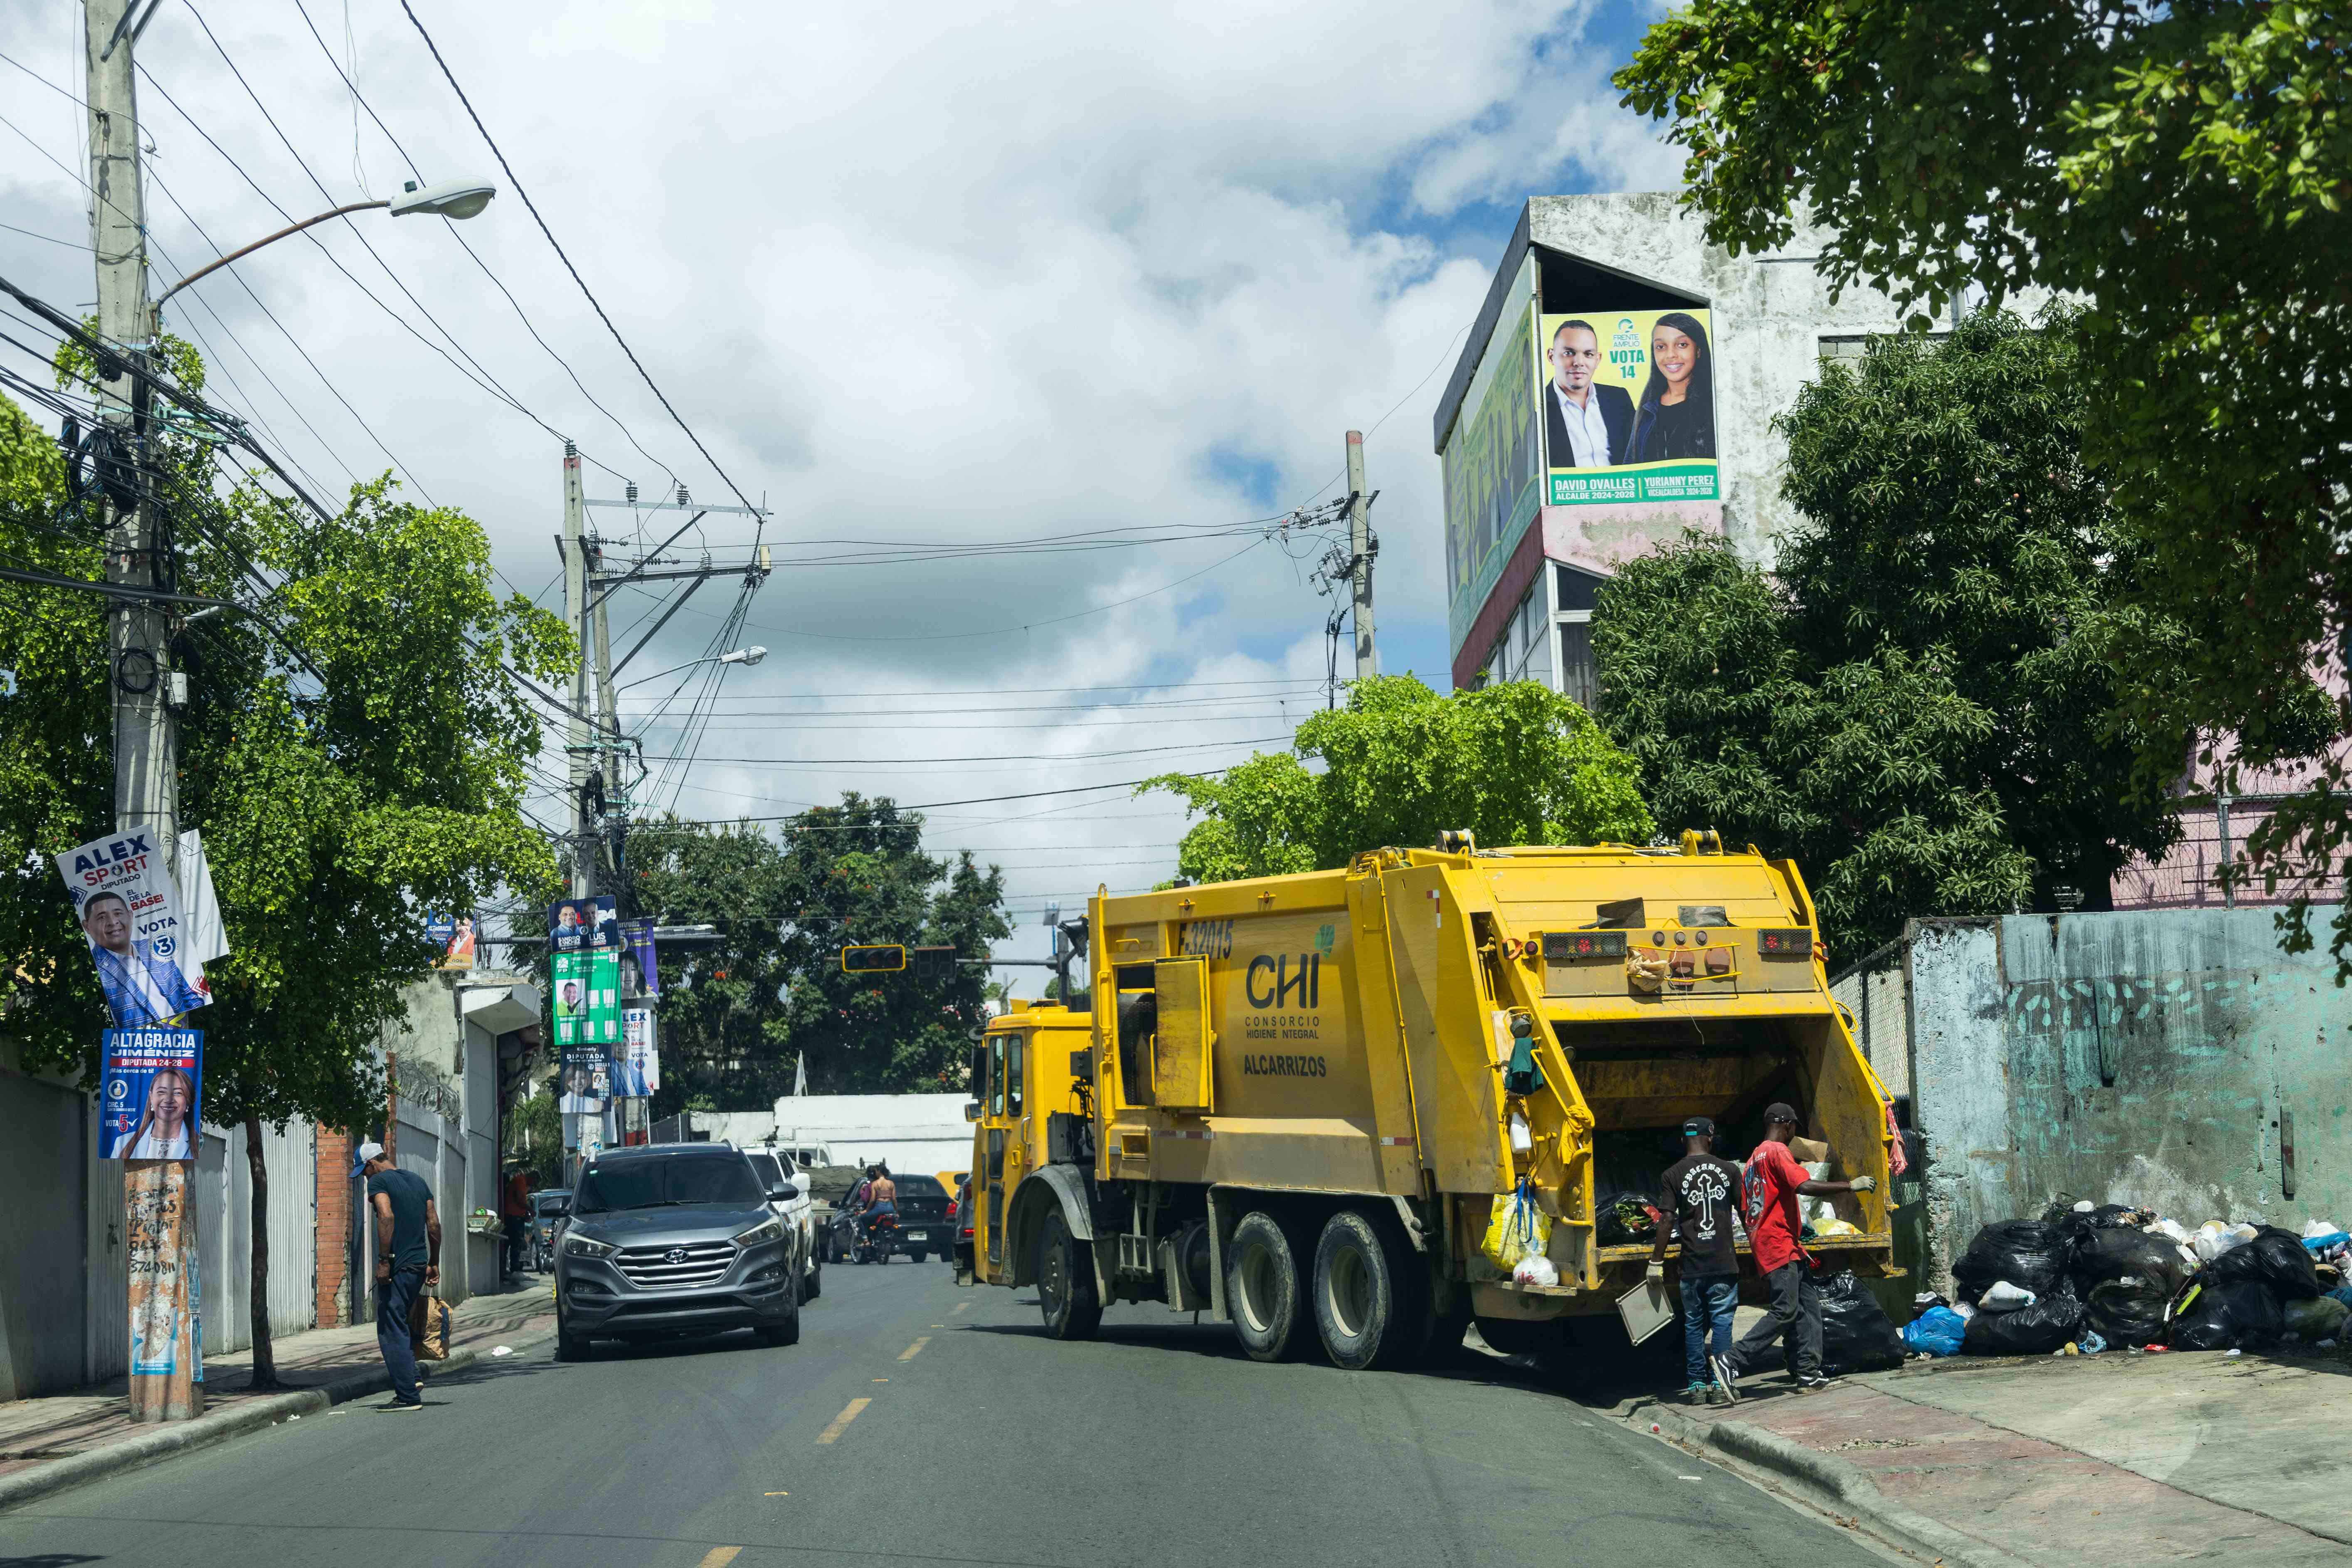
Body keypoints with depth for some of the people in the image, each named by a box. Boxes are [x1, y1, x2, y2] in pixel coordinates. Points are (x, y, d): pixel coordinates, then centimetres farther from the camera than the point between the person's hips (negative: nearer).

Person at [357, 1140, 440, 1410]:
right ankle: (411, 1378, 15)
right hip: (420, 1264, 8)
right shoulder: (417, 1180, 18)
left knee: (391, 1330, -4)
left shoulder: (379, 1181, -5)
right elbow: (434, 1224, 16)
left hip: (397, 1267, -8)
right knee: (401, 1325, 20)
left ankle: (408, 1397, -7)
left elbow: (387, 1217, -21)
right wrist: (434, 1264, 20)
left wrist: (384, 1261, -19)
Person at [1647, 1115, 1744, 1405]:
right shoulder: (1729, 1170, 3)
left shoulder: (1672, 1176, -2)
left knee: (1694, 1324, 10)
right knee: (1722, 1322, 3)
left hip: (1692, 1264, 0)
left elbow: (1667, 1222, -6)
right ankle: (1721, 1385, -2)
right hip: (1725, 1262, 0)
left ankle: (1696, 1386, 12)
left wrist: (1656, 1262, -1)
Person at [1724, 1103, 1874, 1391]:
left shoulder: (1755, 1158, 21)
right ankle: (1732, 1364, -17)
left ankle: (1808, 1373, 5)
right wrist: (1850, 1185, -20)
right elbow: (1805, 1187, -25)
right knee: (1786, 1311, -14)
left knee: (1809, 1307, 8)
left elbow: (1746, 1210, 24)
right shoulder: (1778, 1151, -9)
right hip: (1779, 1244, -10)